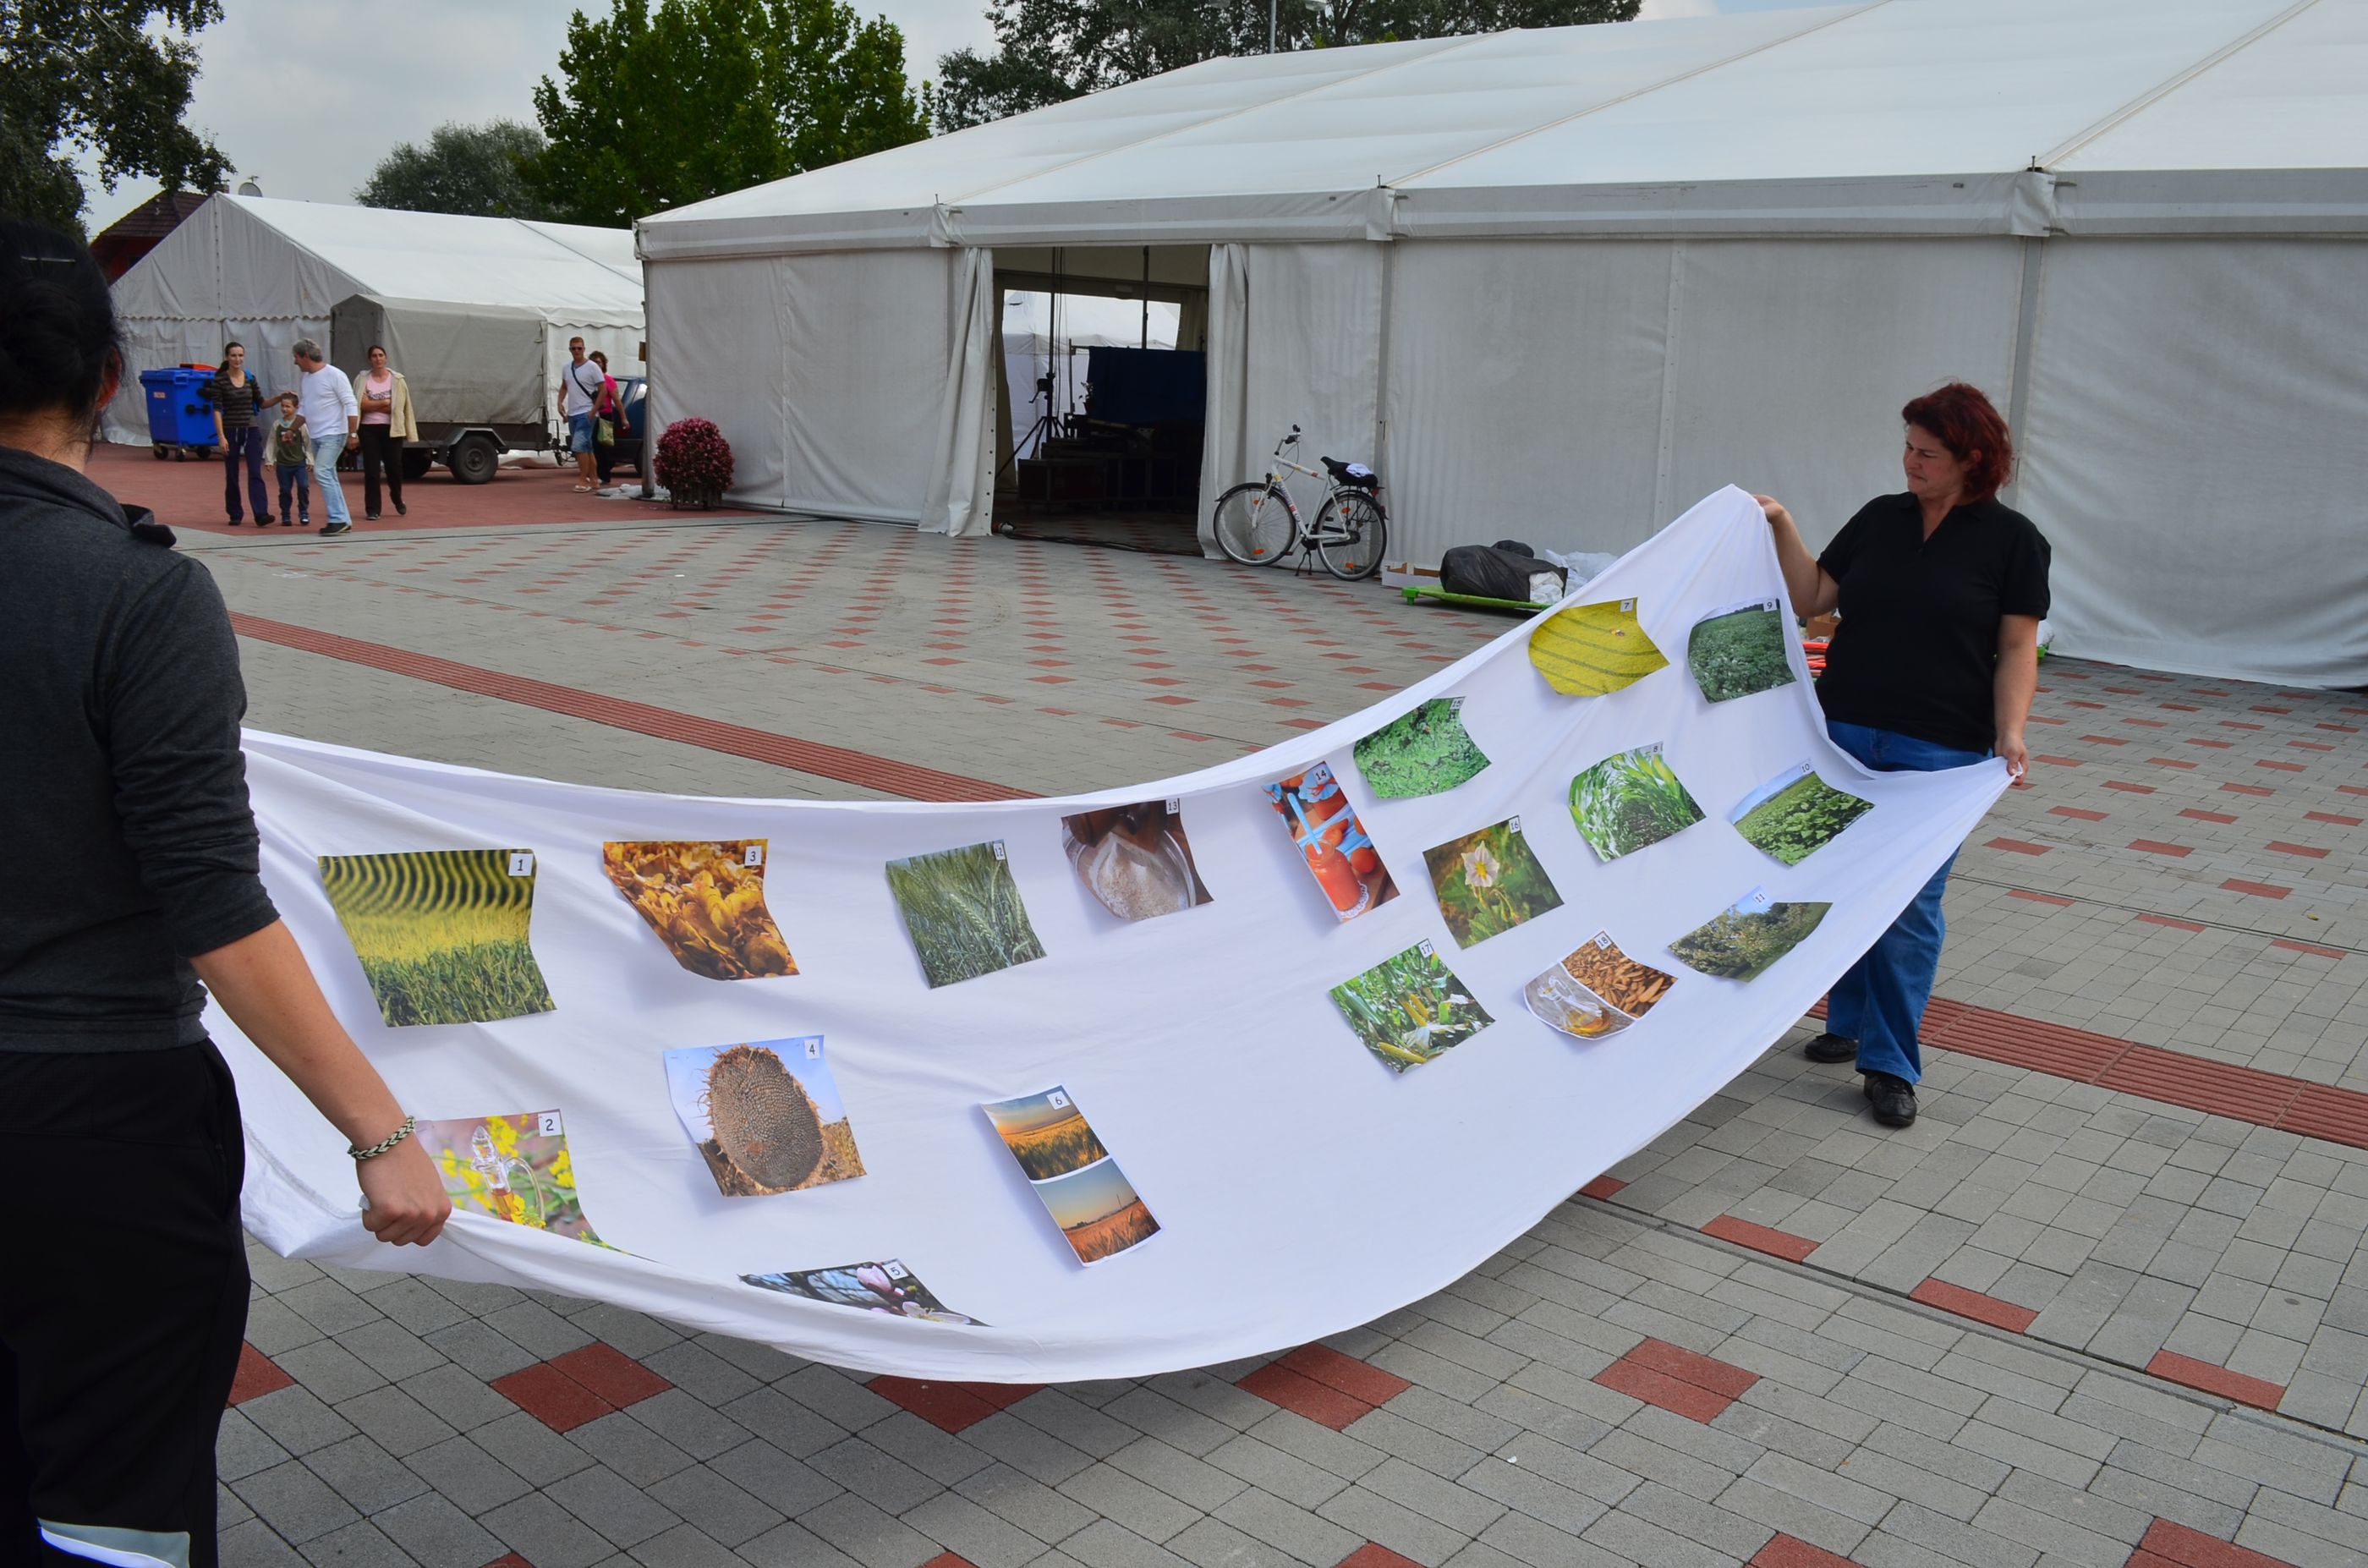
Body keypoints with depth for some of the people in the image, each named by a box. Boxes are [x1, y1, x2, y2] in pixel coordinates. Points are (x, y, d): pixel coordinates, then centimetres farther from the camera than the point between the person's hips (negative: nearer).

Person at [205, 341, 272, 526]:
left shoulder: (250, 379, 6)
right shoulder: (219, 380, -4)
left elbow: (261, 403, 14)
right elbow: (217, 410, -8)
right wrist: (221, 436, -14)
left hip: (251, 430, 2)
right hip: (230, 432, -2)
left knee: (255, 474, -8)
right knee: (231, 476, 5)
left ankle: (261, 514, -15)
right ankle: (235, 515, 15)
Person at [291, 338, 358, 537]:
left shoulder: (334, 375, -11)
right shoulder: (305, 377, 13)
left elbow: (351, 405, -13)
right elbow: (303, 408, 22)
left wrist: (352, 433, -18)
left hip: (333, 435, -8)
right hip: (315, 436, 8)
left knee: (322, 473, -19)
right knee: (328, 478, 8)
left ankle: (337, 519, -17)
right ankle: (343, 522, 12)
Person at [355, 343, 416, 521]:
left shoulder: (397, 379, 2)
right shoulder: (363, 379, 3)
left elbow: (400, 407, -5)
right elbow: (362, 404, -8)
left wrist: (373, 405, -5)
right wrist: (385, 402, -8)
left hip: (392, 429, 0)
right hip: (370, 429, 0)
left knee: (394, 467, 4)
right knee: (371, 470, -2)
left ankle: (397, 500, 33)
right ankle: (372, 510, 3)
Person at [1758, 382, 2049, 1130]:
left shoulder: (2012, 539, -4)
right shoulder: (1879, 519, 7)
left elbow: (2018, 647, -6)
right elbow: (1811, 601, 6)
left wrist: (2010, 731, -18)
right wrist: (1783, 528, -4)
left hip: (1939, 752, -4)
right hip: (1843, 733, 4)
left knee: (1909, 903, -2)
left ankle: (1891, 1064, 6)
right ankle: (1849, 1021, 27)